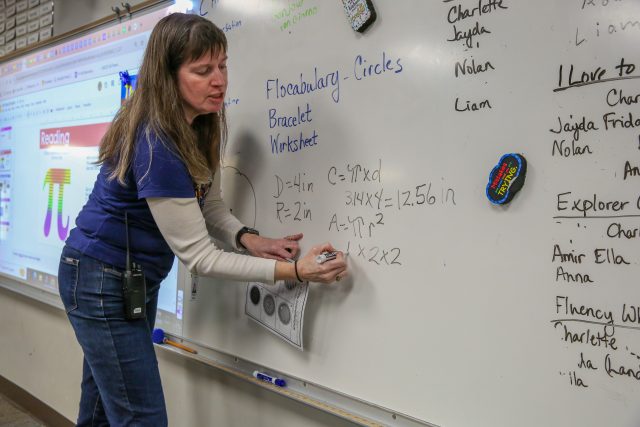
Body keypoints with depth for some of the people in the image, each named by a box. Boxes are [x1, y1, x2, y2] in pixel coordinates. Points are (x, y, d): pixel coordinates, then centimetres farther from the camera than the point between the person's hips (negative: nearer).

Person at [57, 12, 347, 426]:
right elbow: (198, 255, -27)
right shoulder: (155, 146, -30)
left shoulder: (201, 125, -4)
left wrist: (247, 238, -19)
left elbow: (209, 204, 1)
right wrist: (292, 270, -31)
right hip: (101, 282, -8)